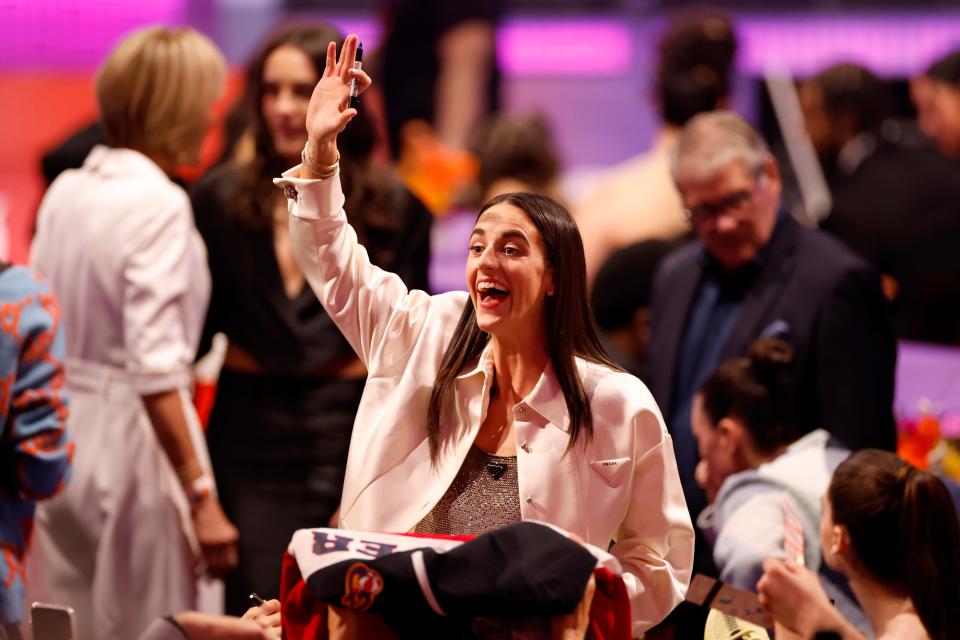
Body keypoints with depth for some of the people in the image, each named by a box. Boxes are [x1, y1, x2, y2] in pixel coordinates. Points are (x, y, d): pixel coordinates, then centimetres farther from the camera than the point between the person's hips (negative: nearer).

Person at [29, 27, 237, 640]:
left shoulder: (66, 191, 7)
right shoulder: (160, 206, -15)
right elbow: (155, 371, -21)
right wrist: (201, 496, -19)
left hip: (60, 434, 8)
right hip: (130, 445, -7)